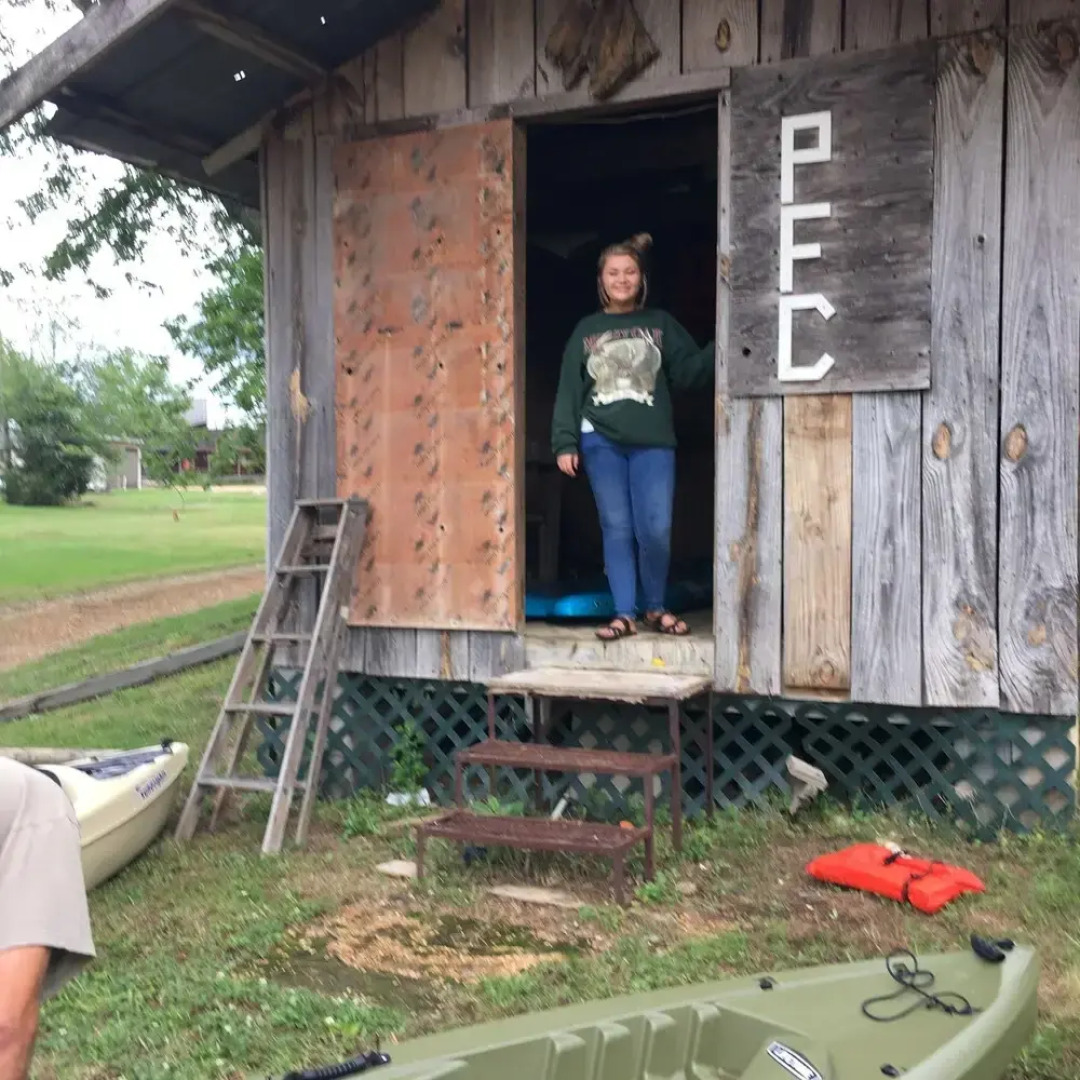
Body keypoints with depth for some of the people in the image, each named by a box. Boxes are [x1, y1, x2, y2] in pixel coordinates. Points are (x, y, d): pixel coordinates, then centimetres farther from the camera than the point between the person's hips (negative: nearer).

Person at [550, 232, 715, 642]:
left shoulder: (661, 324, 12)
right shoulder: (587, 330, 12)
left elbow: (686, 373, 3)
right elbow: (569, 390, 8)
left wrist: (718, 351, -14)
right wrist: (565, 442, 0)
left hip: (653, 444, 0)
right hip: (601, 443, 0)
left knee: (656, 530, -6)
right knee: (616, 528, 1)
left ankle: (655, 608, 15)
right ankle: (625, 614, 8)